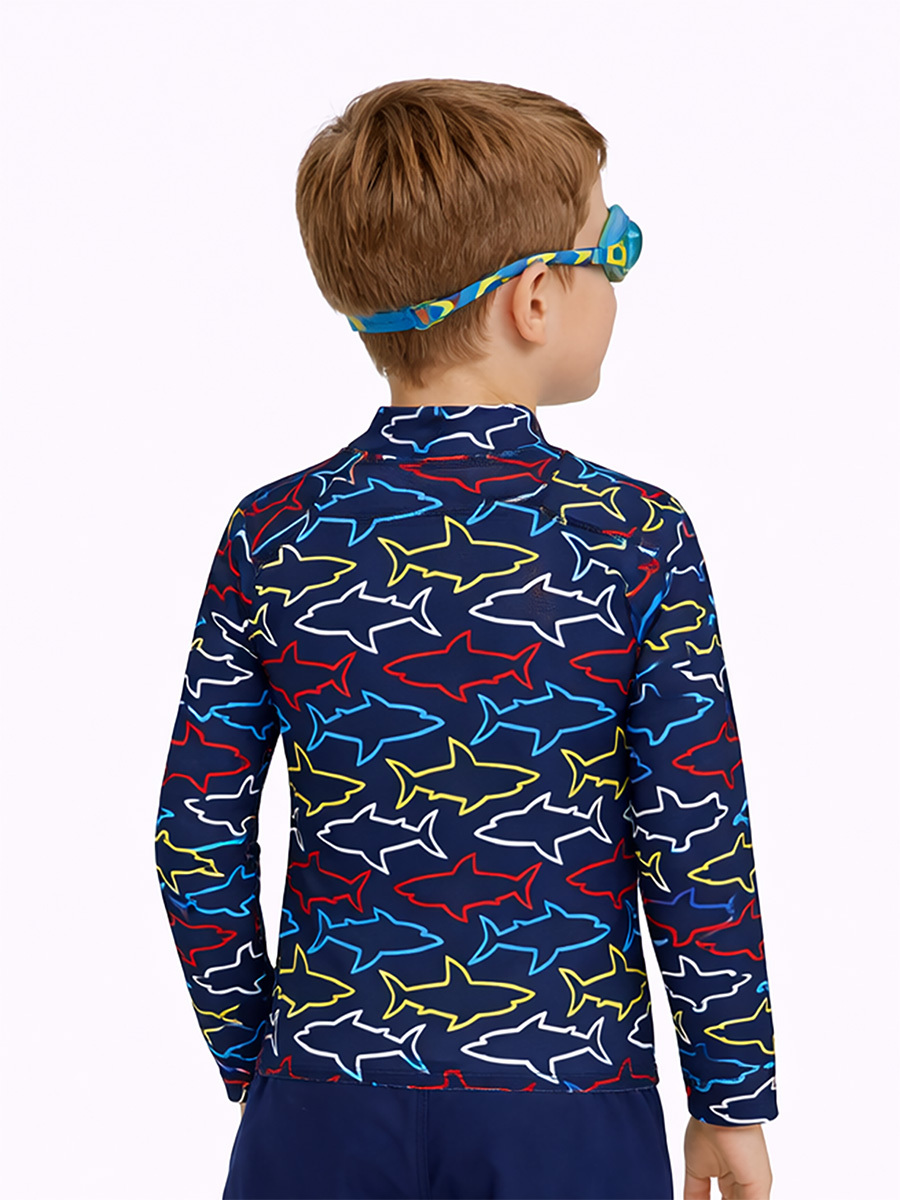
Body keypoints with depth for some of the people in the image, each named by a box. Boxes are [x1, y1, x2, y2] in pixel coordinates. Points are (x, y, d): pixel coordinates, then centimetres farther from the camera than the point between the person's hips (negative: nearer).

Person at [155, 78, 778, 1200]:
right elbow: (700, 858, -9)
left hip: (326, 1098, 2)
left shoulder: (270, 537, -5)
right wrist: (733, 1103, 3)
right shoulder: (638, 540, -11)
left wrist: (252, 1060, 12)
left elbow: (197, 838, -1)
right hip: (569, 1105, -1)